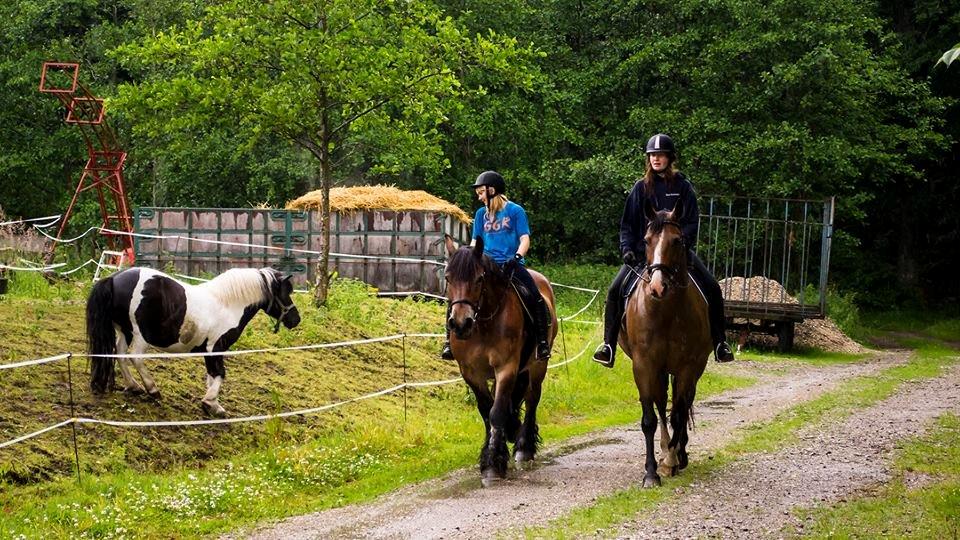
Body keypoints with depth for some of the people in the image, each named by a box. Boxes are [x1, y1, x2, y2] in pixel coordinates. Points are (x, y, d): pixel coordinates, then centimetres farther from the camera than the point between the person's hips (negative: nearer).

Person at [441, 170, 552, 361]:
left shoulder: (515, 211, 2)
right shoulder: (481, 214, 14)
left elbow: (525, 239, -4)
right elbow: (475, 241, 15)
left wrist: (517, 257, -22)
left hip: (512, 264, -3)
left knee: (535, 297, -24)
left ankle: (542, 343, -17)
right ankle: (450, 341, -9)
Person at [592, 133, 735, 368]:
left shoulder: (683, 186, 3)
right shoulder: (641, 188, 6)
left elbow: (692, 222, -2)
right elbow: (627, 224, 7)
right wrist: (627, 248, -8)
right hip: (644, 250, 1)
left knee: (711, 287, -14)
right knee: (616, 290, -16)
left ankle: (719, 342, -4)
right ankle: (608, 344, -8)